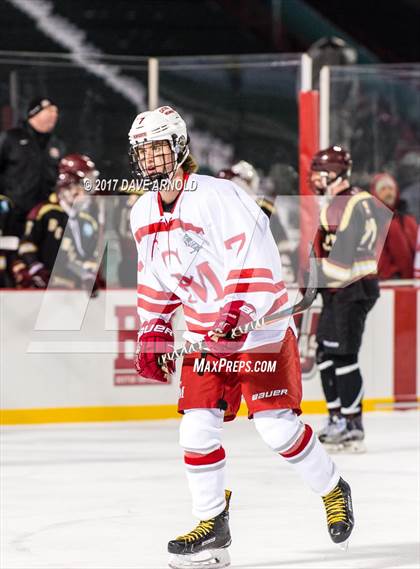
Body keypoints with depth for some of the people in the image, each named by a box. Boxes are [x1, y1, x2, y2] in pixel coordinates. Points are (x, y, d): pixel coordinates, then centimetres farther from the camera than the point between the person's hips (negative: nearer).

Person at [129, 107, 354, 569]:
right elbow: (154, 282, 18)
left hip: (259, 325, -6)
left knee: (276, 427, -8)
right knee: (196, 427, -4)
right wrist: (152, 336, 12)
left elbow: (257, 258, -25)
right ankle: (212, 526, 7)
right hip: (204, 332, 7)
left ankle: (333, 491, 16)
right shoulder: (143, 214, 6)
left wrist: (238, 313, -35)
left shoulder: (216, 196, -19)